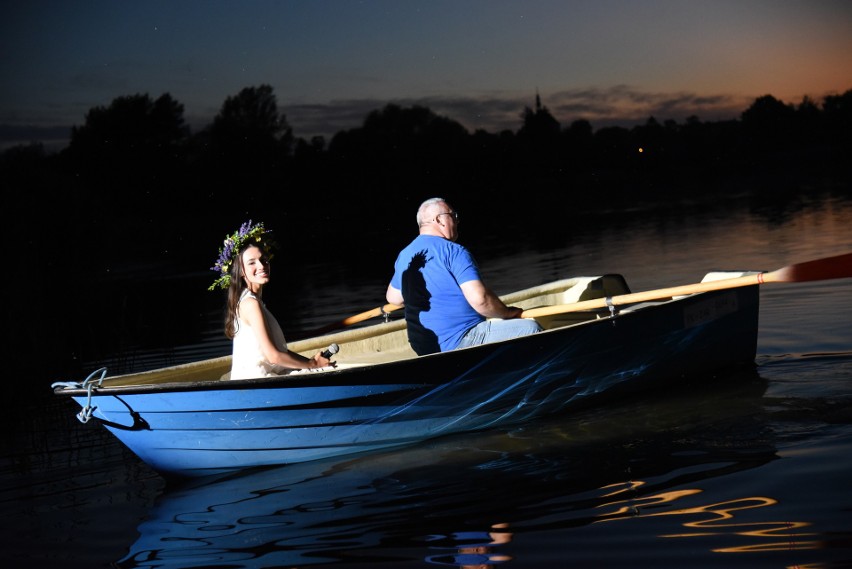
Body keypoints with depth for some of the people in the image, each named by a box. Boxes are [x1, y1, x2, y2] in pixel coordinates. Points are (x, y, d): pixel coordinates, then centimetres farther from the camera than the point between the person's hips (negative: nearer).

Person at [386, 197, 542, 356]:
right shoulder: (454, 251, -15)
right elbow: (480, 299, -23)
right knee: (530, 328, -10)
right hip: (460, 341, -9)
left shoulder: (404, 256, 10)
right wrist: (508, 312, -7)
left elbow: (393, 298, 23)